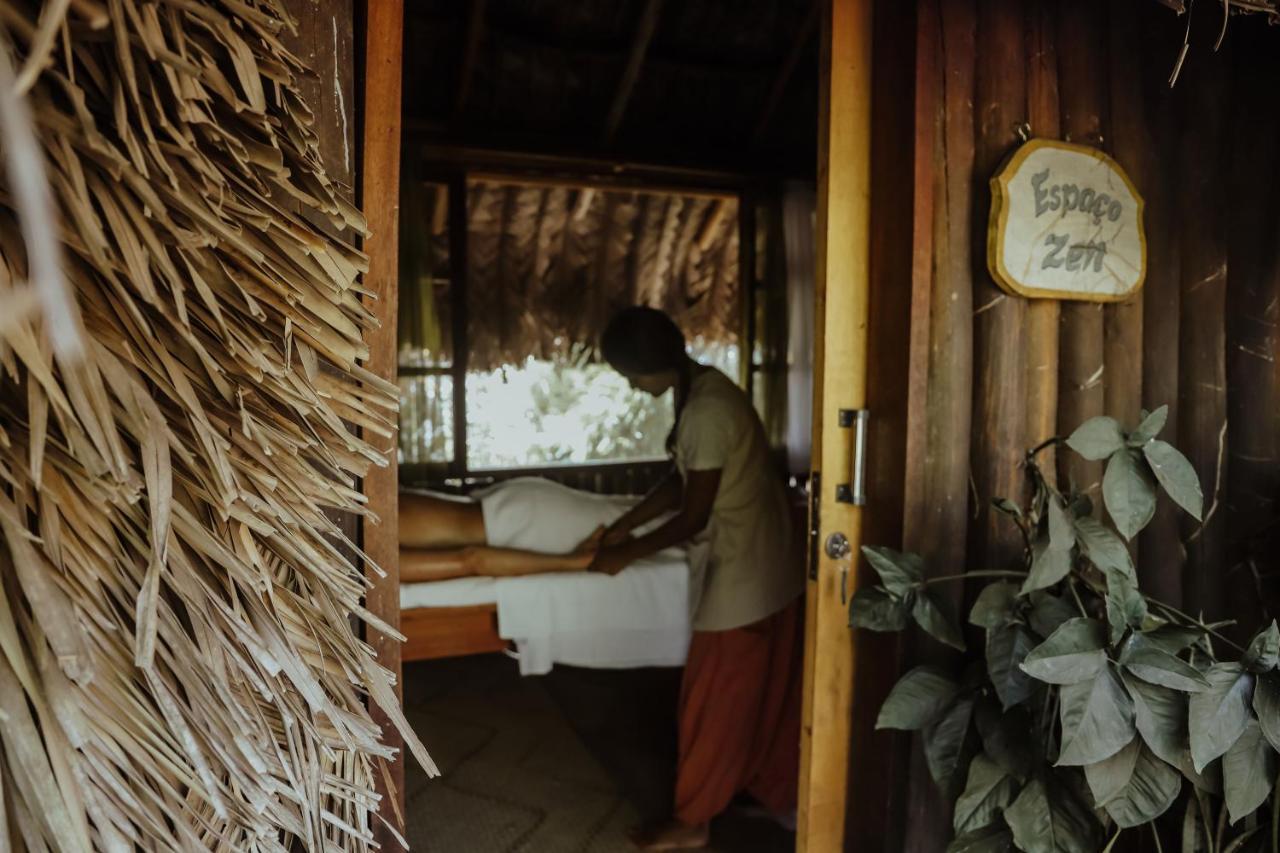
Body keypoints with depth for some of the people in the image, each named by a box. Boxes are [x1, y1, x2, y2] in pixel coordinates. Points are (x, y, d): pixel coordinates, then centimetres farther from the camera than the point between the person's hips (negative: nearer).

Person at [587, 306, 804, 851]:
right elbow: (681, 481, 12)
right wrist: (622, 526, 9)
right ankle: (777, 790, 40)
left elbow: (693, 517, -21)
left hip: (743, 567, -10)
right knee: (767, 689, 23)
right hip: (764, 561, 10)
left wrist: (626, 555, -9)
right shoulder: (702, 390, 5)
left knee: (716, 698, 5)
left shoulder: (707, 411, -26)